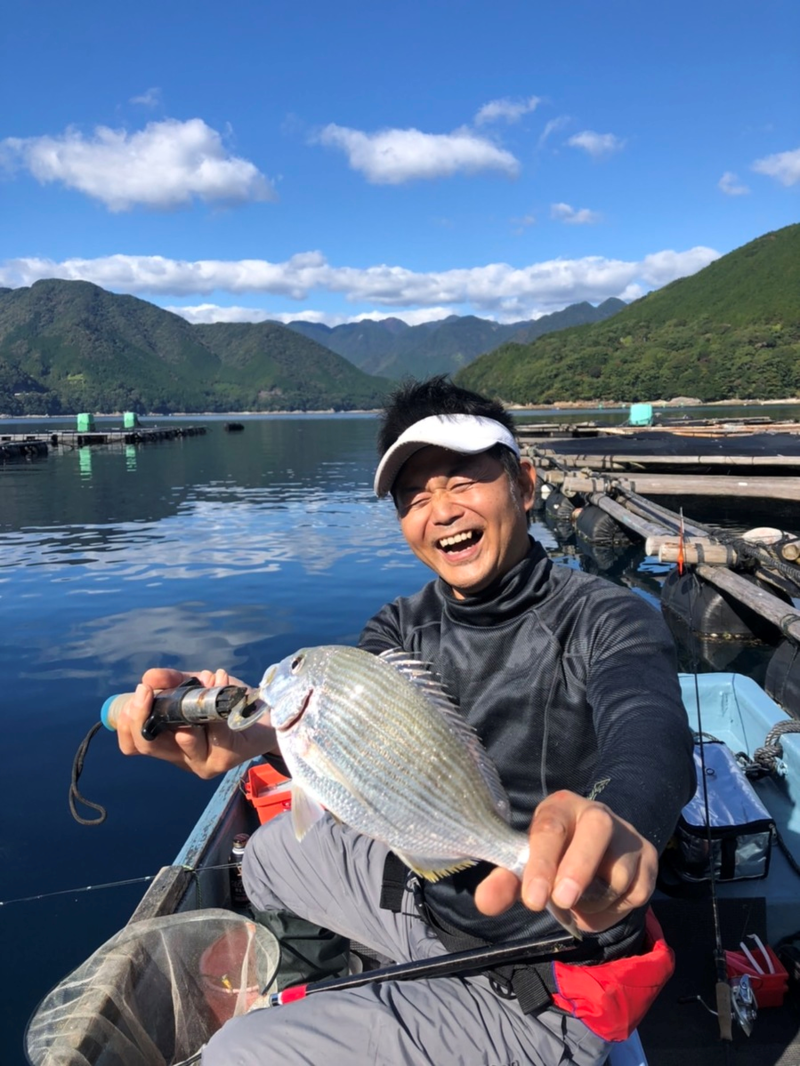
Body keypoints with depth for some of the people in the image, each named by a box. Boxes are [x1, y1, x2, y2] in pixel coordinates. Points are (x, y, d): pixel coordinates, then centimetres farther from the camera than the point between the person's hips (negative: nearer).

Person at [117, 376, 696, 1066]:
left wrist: (617, 820, -66)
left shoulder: (604, 621, -20)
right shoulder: (404, 627, -2)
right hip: (431, 892, 6)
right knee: (275, 849, 24)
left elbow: (649, 730, -41)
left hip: (536, 989, -6)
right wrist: (259, 729, -45)